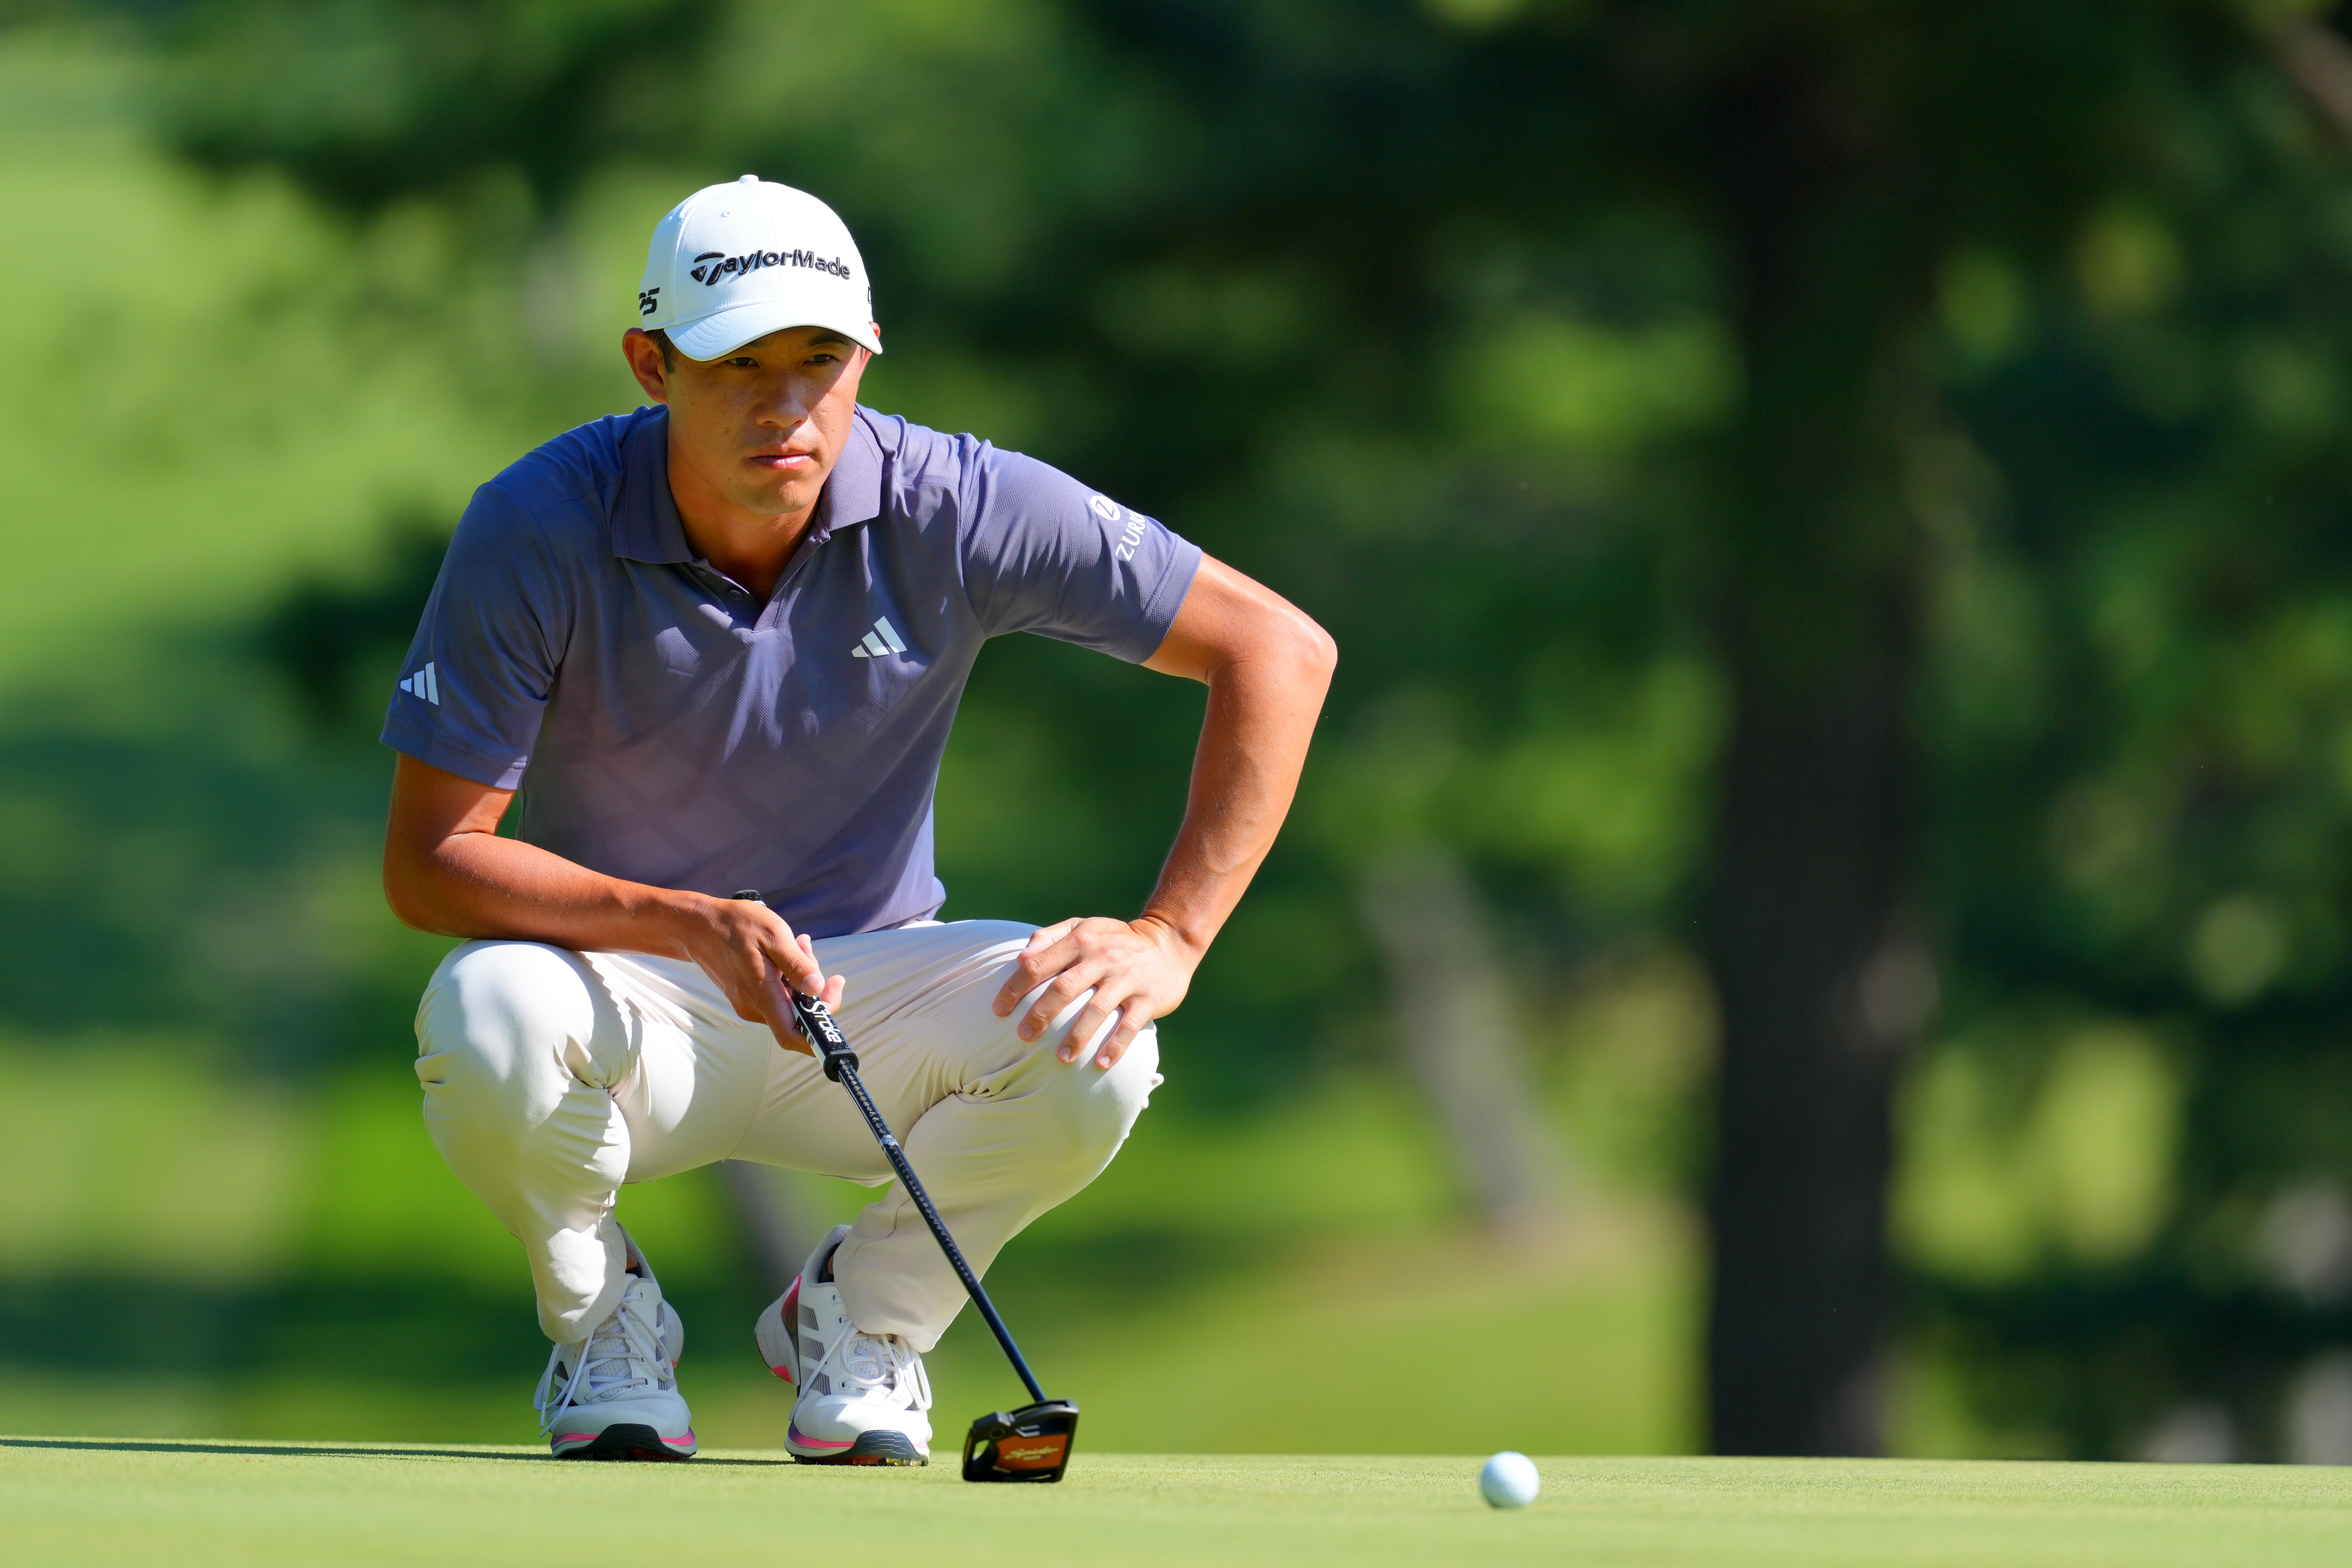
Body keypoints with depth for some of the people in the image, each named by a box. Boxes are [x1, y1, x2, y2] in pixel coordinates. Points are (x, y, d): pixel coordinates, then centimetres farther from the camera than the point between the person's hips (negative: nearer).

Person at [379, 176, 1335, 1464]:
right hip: (625, 987, -2)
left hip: (867, 984, 2)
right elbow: (426, 864, -19)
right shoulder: (539, 529, -19)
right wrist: (692, 927, -34)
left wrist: (1170, 938, -22)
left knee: (1088, 1044, -29)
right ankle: (599, 1316, -3)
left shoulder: (958, 511, -16)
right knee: (488, 1016, -37)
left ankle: (862, 1314, 2)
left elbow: (1278, 649, -12)